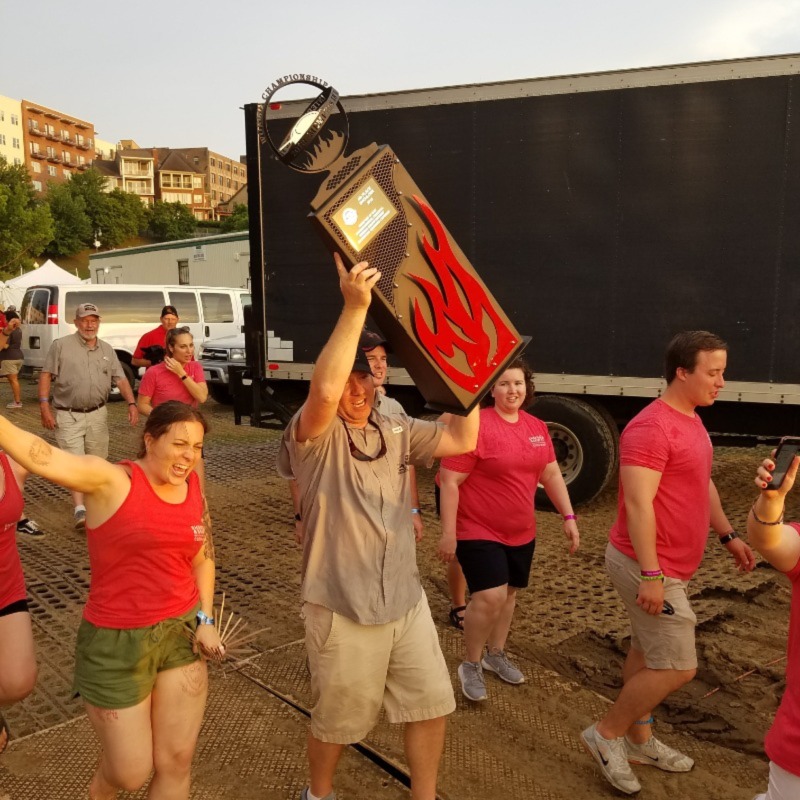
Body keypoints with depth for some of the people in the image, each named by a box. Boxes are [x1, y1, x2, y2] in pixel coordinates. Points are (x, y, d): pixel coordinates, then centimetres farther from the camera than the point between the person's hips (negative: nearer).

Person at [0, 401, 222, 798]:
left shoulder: (193, 491, 0)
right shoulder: (111, 481, -16)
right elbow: (35, 452, -31)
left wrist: (205, 620, 1)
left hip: (182, 631, 5)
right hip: (116, 642, -4)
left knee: (176, 760, 13)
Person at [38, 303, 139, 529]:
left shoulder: (107, 349, 10)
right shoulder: (61, 345, -2)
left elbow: (120, 378, 6)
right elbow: (46, 376, -3)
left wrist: (131, 403, -8)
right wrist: (44, 406, -12)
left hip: (98, 414, 4)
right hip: (68, 415, -4)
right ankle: (80, 509, -13)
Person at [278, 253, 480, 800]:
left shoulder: (396, 430, 4)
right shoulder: (314, 436, -15)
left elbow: (463, 439, 1)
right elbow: (323, 391, -37)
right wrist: (355, 307, -40)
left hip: (407, 601, 6)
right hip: (343, 610, -5)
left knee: (431, 704, 18)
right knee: (339, 719, 15)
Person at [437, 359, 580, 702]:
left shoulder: (537, 427, 4)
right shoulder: (475, 425, -18)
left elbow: (551, 474, 13)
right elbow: (449, 482, -18)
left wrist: (569, 517, 8)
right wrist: (448, 533, -19)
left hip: (521, 532, 7)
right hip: (478, 531, -7)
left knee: (508, 594, 17)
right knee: (489, 597, -14)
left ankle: (496, 654, 38)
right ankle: (471, 665, 9)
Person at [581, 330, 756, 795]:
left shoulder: (692, 421, 10)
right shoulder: (652, 428, -22)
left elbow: (704, 484, 23)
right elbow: (638, 504, -27)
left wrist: (729, 535, 21)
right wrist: (651, 574, -27)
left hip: (671, 567, 10)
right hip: (651, 567, -10)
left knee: (648, 655, 19)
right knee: (677, 667, -3)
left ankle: (639, 741, 34)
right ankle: (607, 735, 14)